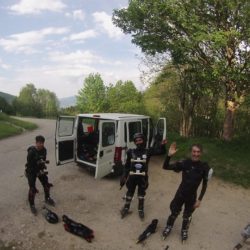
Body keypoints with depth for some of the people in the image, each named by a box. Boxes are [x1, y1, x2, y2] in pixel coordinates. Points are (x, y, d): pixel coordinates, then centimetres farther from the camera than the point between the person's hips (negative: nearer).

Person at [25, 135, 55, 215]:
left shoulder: (44, 150, -10)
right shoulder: (31, 152, -26)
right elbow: (29, 164, -22)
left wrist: (42, 169, -11)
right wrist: (37, 173, -20)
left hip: (39, 169, 5)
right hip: (31, 171, -5)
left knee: (46, 184, 10)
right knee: (32, 189, -5)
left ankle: (47, 198, 34)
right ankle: (32, 205, 16)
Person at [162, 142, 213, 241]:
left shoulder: (204, 167, -17)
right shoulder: (184, 163, -19)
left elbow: (204, 185, -4)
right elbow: (165, 167, -20)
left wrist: (199, 199, -4)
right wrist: (169, 155, -36)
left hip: (192, 196, 0)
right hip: (180, 193, 0)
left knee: (187, 216, 21)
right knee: (174, 212, 17)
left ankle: (184, 230, 50)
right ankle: (169, 227, 46)